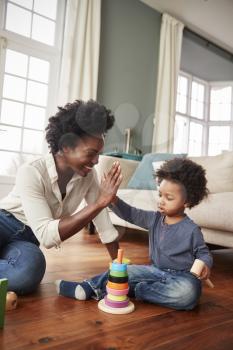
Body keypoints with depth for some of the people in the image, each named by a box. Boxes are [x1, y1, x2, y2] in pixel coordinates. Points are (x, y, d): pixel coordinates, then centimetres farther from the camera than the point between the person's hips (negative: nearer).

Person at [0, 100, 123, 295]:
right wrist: (98, 204, -37)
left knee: (29, 271, -32)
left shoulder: (88, 175, -9)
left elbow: (103, 221, -2)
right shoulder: (32, 173, -26)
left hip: (27, 240, 5)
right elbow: (46, 236, -33)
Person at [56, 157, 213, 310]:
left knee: (188, 292, -37)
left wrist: (205, 265, -25)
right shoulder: (155, 218, 1)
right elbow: (130, 214, -1)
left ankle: (135, 290, -26)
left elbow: (203, 252, -2)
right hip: (156, 270, 5)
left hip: (182, 277, -5)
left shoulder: (191, 229, -13)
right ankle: (90, 286, 4)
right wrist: (112, 198, -17)